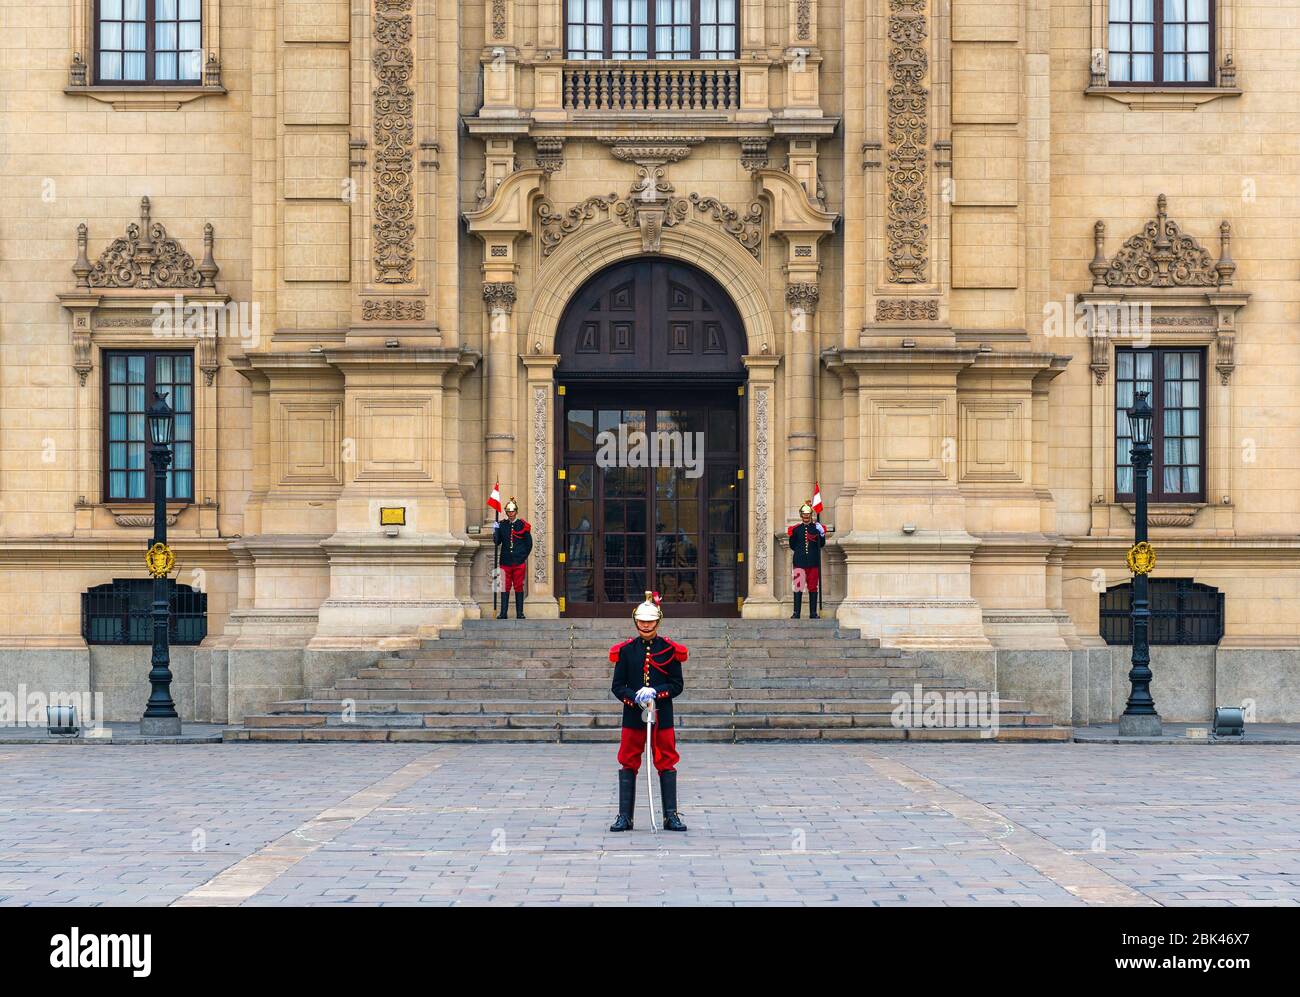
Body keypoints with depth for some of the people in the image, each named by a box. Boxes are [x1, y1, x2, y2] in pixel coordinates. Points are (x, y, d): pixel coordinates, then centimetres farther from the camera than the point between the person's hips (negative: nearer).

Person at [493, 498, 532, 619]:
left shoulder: (523, 525, 2)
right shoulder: (502, 525, 6)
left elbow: (529, 544, 6)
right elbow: (497, 542, 2)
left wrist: (524, 557, 1)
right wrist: (496, 530, -13)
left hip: (519, 562, -1)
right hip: (506, 562, 1)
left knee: (518, 587, 3)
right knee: (505, 587, 1)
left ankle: (519, 613, 9)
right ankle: (503, 613, 4)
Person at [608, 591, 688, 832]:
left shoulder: (669, 649, 1)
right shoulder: (626, 650, 2)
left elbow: (678, 685, 0)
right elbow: (617, 686, 2)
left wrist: (655, 692, -16)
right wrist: (635, 697, -16)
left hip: (662, 717, -1)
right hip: (633, 716, 1)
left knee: (666, 764, 2)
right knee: (628, 764, 2)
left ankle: (671, 815, 8)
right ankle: (624, 816, 7)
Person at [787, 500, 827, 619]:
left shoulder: (816, 528, 7)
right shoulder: (795, 529, 7)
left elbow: (822, 544, 3)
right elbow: (792, 546, 11)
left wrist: (822, 535, -9)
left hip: (813, 563, 1)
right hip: (799, 562, -1)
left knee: (813, 587, 5)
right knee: (798, 587, -4)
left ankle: (813, 613, 10)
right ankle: (796, 612, 0)